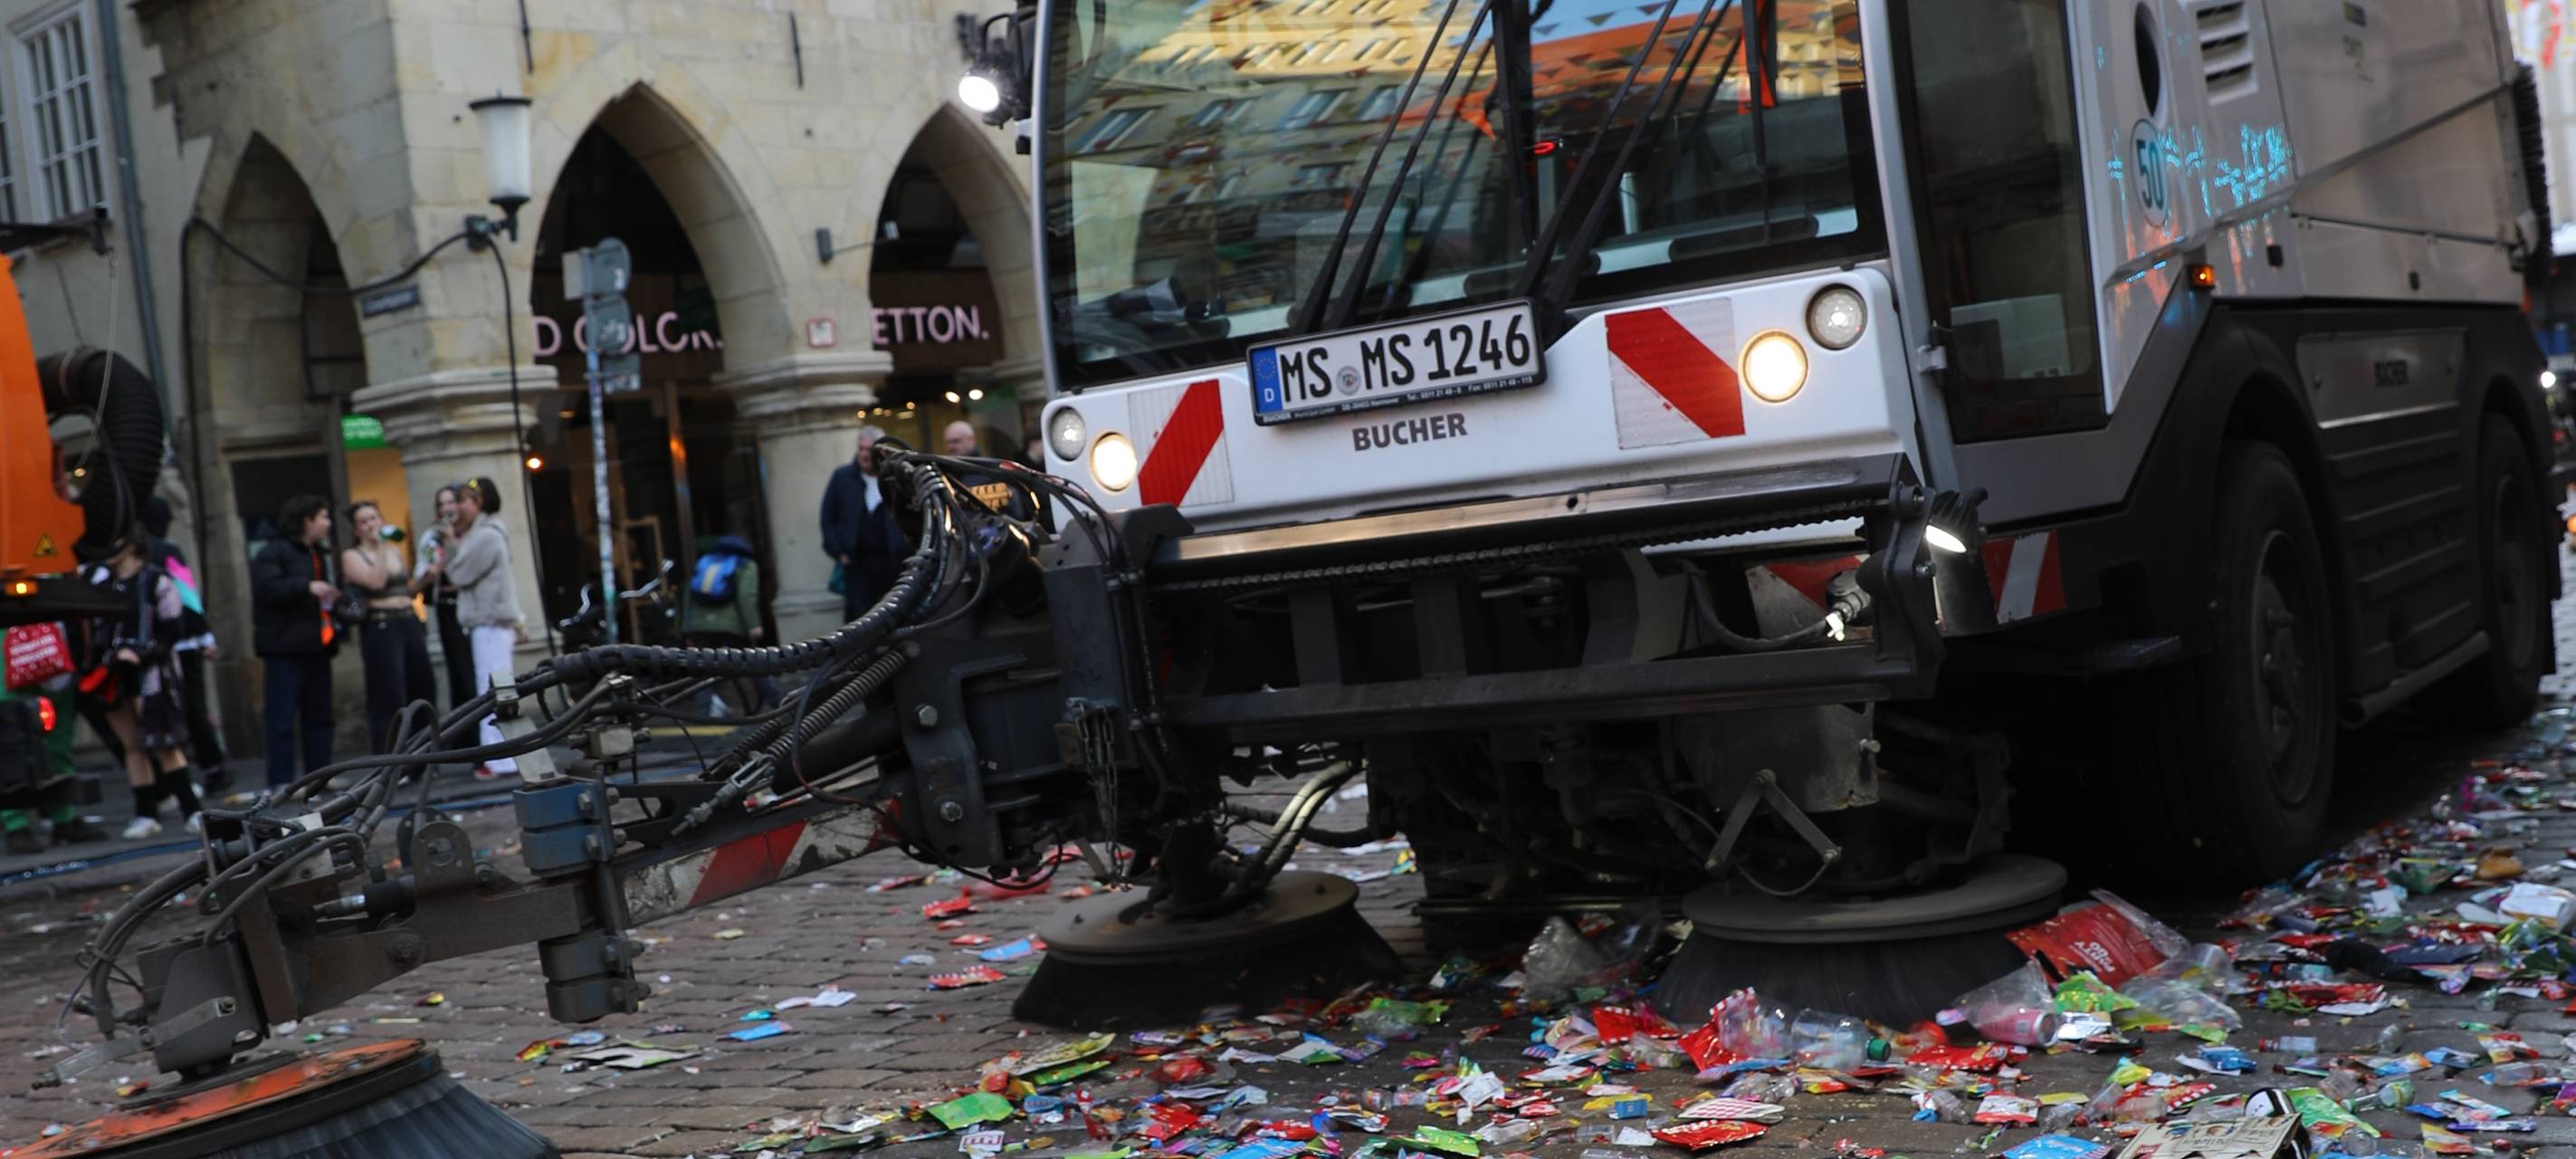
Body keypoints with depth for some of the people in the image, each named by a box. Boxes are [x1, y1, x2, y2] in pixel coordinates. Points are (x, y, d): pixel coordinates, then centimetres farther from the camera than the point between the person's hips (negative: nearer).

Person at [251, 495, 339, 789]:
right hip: (285, 647, -9)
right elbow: (266, 588, -21)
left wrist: (332, 600, 16)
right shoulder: (273, 552, -7)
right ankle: (281, 783, -6)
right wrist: (307, 587, -26)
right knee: (283, 718, -7)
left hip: (315, 646, 9)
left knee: (319, 715, 9)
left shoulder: (315, 553, 21)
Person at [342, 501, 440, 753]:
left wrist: (425, 578, 7)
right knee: (390, 698, -8)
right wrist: (380, 547, -15)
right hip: (380, 628, -6)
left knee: (423, 691, 7)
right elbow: (376, 581, -19)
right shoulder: (352, 556, -1)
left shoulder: (395, 550, 16)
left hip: (409, 622, 6)